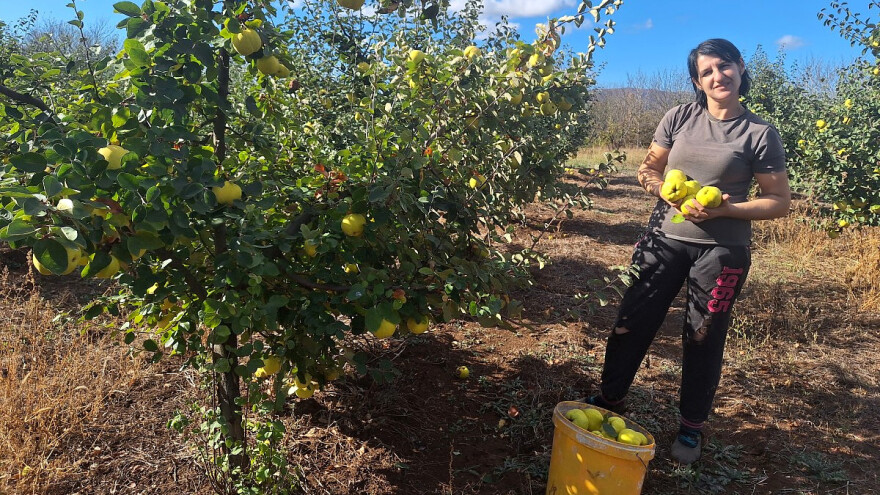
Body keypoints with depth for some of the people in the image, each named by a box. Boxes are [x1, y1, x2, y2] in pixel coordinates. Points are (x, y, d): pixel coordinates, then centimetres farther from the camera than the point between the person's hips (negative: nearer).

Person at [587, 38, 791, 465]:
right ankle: (609, 399, 27)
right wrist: (673, 196, -13)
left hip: (722, 250, -2)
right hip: (666, 238, 3)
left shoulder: (760, 134, -6)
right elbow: (647, 171, 6)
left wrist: (726, 209, -18)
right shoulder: (680, 118, 1)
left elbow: (779, 202, -3)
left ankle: (691, 427, 27)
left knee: (704, 339, 9)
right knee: (632, 321, 7)